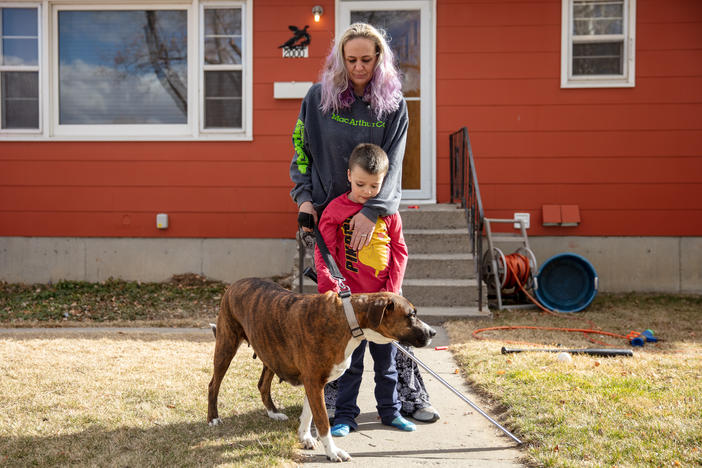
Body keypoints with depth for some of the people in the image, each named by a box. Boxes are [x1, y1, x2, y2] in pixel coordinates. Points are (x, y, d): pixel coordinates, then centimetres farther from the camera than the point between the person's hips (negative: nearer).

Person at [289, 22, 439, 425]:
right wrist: (304, 197, -7)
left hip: (377, 218, 0)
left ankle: (410, 391, 11)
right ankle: (333, 394, 15)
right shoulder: (318, 98, 2)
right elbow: (302, 152, 7)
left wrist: (372, 210, -23)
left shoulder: (393, 104, 0)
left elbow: (392, 163, -9)